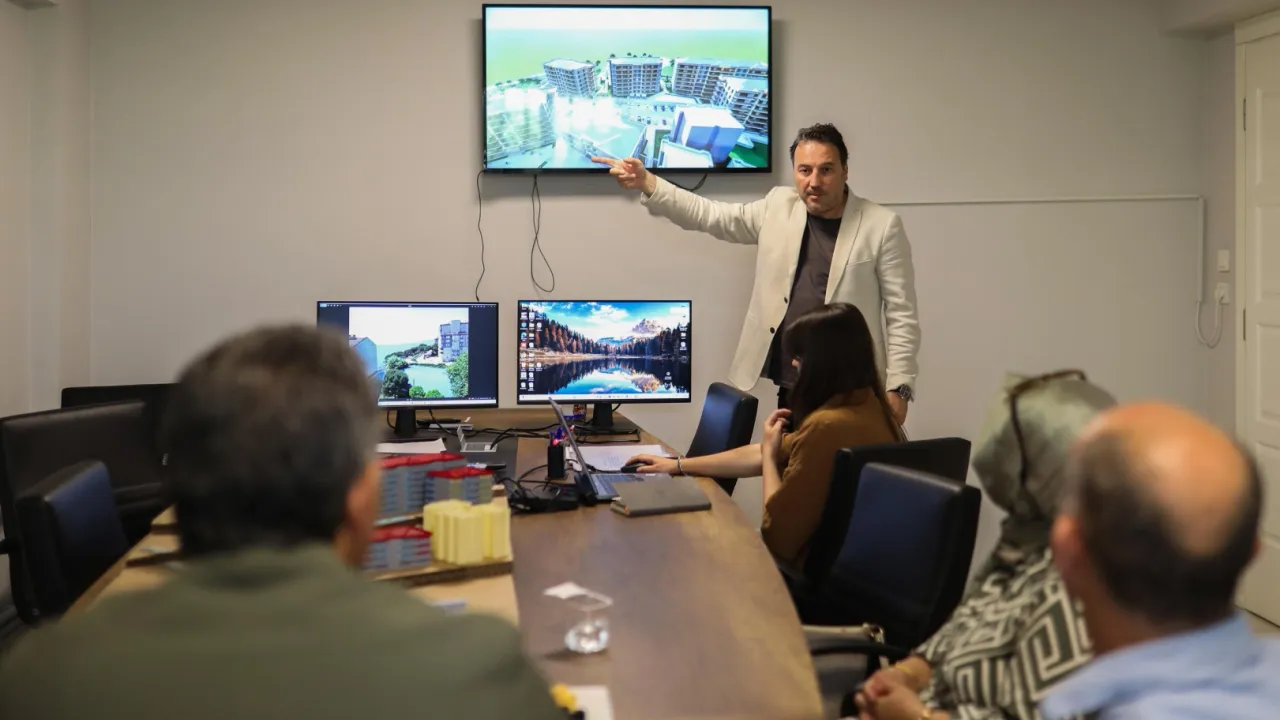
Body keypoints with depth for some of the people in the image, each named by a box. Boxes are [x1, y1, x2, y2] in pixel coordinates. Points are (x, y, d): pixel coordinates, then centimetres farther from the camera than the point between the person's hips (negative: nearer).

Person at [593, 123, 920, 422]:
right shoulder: (778, 207, 7)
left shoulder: (882, 225, -4)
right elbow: (709, 215, 9)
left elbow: (902, 314, -5)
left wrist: (899, 388, -11)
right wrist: (647, 183, -3)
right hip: (791, 389, 4)